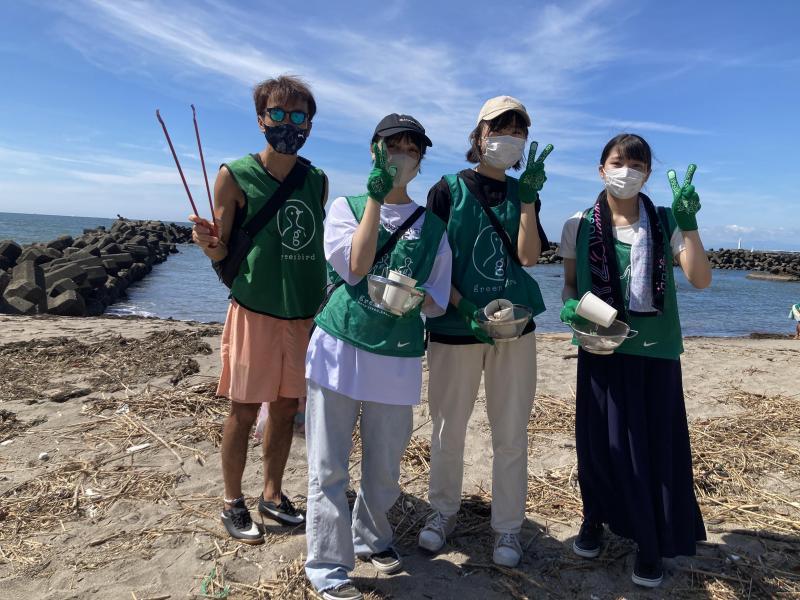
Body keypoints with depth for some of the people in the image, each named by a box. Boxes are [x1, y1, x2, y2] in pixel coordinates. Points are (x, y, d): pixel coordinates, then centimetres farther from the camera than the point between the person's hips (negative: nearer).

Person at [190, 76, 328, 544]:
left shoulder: (318, 181, 7)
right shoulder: (236, 175, -5)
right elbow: (223, 251, -3)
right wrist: (208, 244, -25)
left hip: (305, 312, 4)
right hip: (255, 309, -4)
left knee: (286, 407, 13)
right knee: (244, 410, 4)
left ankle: (273, 494, 30)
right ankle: (233, 502, 24)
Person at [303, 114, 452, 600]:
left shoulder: (433, 227, 10)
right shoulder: (346, 206, 6)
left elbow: (438, 301, 10)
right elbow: (354, 267, -12)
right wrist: (376, 196, -12)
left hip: (398, 358, 2)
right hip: (340, 347, -2)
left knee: (385, 465, 14)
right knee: (329, 467, 3)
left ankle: (372, 537, 38)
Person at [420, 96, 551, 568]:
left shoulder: (523, 193, 11)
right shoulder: (449, 189, 2)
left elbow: (528, 256, -4)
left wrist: (529, 196, -12)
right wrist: (463, 307, -14)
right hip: (454, 326, -2)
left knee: (511, 432, 6)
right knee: (449, 428, 8)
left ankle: (508, 526, 22)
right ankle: (444, 511, 30)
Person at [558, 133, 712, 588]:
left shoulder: (665, 223, 1)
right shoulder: (580, 226, 0)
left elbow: (701, 279, -9)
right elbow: (570, 284, 9)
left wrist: (689, 224, -19)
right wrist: (570, 305, -13)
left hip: (655, 350, 1)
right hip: (601, 348, 0)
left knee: (656, 444, 5)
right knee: (601, 440, 8)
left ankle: (652, 544, 23)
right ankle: (595, 519, 33)